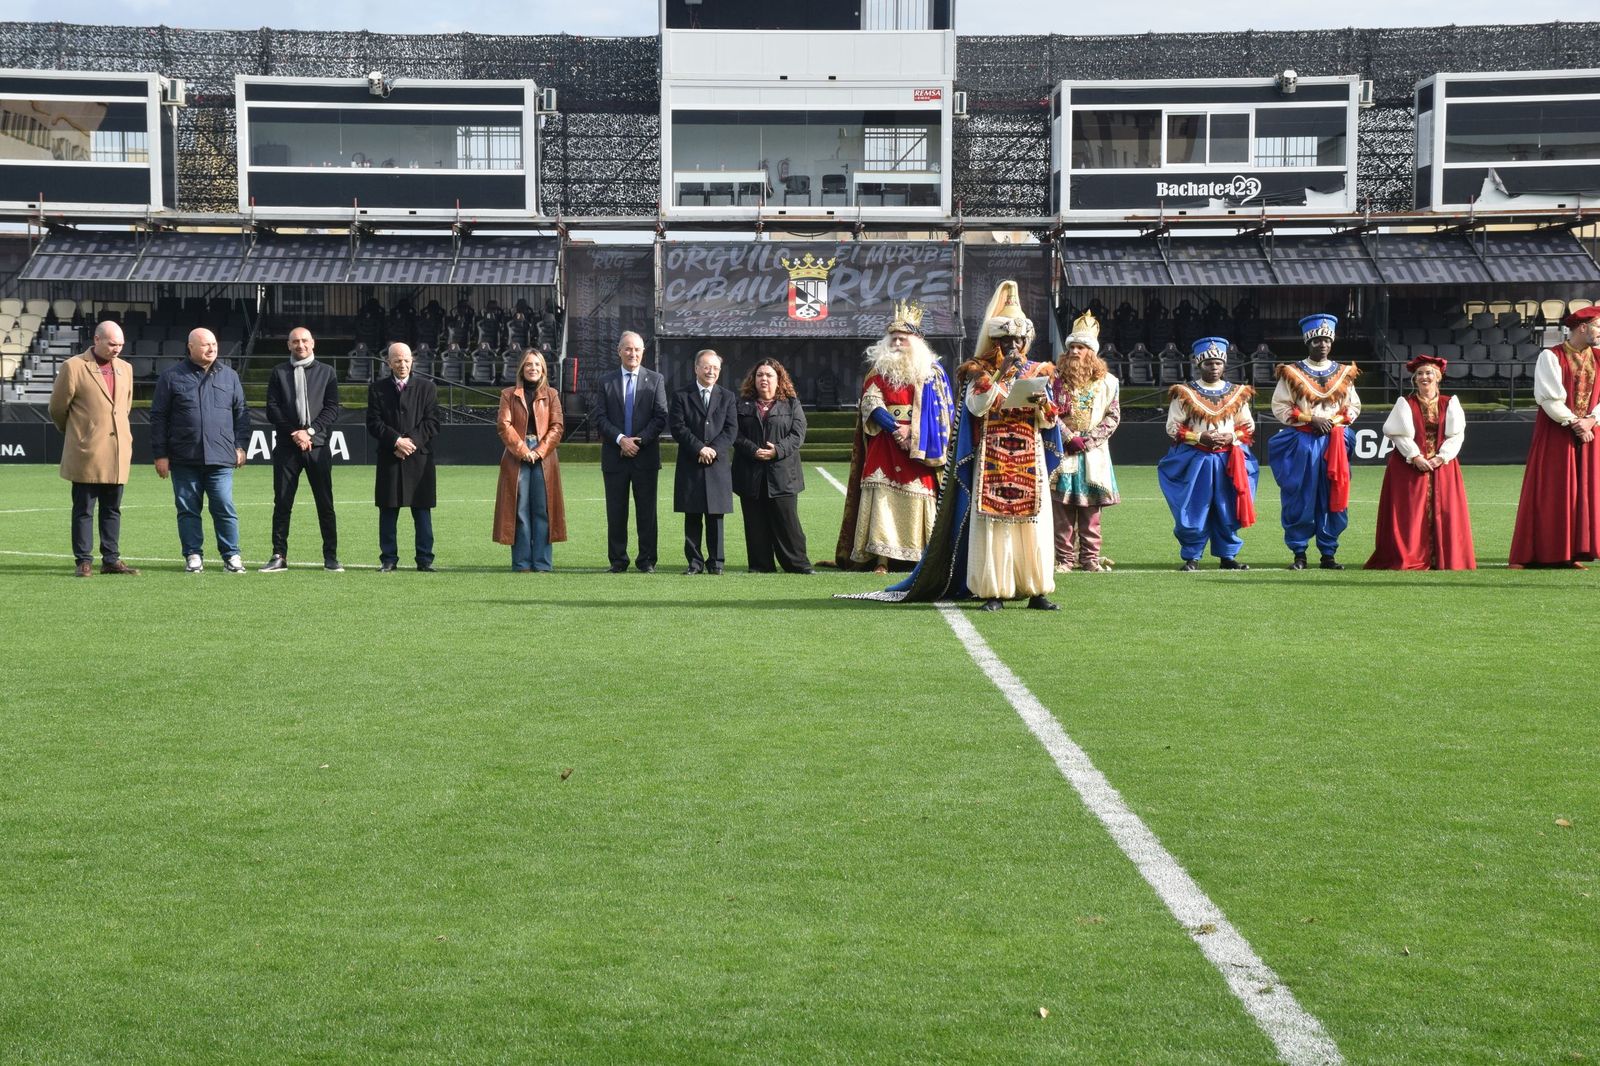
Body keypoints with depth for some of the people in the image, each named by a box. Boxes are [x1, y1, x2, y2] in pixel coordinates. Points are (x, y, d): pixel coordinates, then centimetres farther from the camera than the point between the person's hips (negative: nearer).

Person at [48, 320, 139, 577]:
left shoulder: (125, 368, 12)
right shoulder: (73, 367, -5)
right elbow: (58, 407, 4)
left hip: (118, 453, 5)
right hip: (86, 453, -5)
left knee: (112, 510, 9)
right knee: (83, 510, 1)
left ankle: (111, 560, 14)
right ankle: (84, 561, 5)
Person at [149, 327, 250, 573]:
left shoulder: (229, 376, 11)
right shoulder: (171, 377, 3)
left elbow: (241, 413, 15)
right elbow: (158, 418, 3)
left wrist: (240, 446, 7)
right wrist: (160, 454, 0)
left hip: (220, 458, 1)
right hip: (184, 460, -1)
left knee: (224, 508, -3)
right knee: (188, 509, 4)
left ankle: (231, 556, 4)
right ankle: (193, 556, 13)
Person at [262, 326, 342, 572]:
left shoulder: (327, 372, 9)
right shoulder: (279, 372, 9)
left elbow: (332, 410, 3)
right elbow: (272, 409, 2)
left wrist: (310, 431, -10)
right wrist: (295, 433, -9)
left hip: (317, 444, 0)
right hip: (286, 445, 0)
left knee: (325, 503, 1)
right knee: (282, 502, 0)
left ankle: (331, 557, 6)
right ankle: (279, 556, 5)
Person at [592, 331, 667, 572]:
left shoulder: (655, 380, 6)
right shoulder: (606, 382, 8)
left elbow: (660, 417, -1)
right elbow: (600, 417, 1)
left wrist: (639, 440, -11)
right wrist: (620, 439, -13)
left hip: (646, 455, -1)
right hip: (615, 457, 1)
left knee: (647, 511, 2)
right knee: (616, 512, 4)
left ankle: (646, 560, 8)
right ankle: (618, 560, 11)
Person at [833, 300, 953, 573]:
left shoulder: (933, 373, 9)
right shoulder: (878, 371, 11)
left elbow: (941, 411, 4)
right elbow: (871, 403, -2)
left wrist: (915, 433, -10)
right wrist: (895, 428, -16)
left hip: (920, 448, 0)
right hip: (884, 448, 0)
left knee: (918, 499, -4)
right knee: (882, 499, -9)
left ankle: (925, 558, -1)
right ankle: (881, 559, -13)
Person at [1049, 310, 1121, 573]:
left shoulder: (1107, 381, 6)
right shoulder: (1056, 378, 3)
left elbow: (1113, 416, 3)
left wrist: (1088, 440, -7)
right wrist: (1069, 438, -11)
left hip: (1093, 453, 1)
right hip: (1061, 452, -1)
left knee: (1091, 507, 3)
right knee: (1062, 507, -4)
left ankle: (1089, 556, 8)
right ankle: (1064, 558, 0)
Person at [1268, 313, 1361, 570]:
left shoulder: (1344, 374, 11)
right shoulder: (1292, 373, 2)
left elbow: (1354, 407, 13)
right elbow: (1280, 407, -2)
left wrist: (1334, 420, -6)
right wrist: (1312, 419, -12)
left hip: (1334, 442, 3)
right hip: (1301, 443, -2)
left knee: (1333, 500, 2)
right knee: (1299, 500, -3)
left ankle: (1328, 554, 10)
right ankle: (1299, 555, 5)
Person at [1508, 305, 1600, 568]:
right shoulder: (1551, 357, -8)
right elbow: (1549, 397, -15)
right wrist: (1573, 423, -17)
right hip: (1554, 434, -5)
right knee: (1546, 494, -5)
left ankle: (1573, 553, 8)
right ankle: (1526, 555, -1)